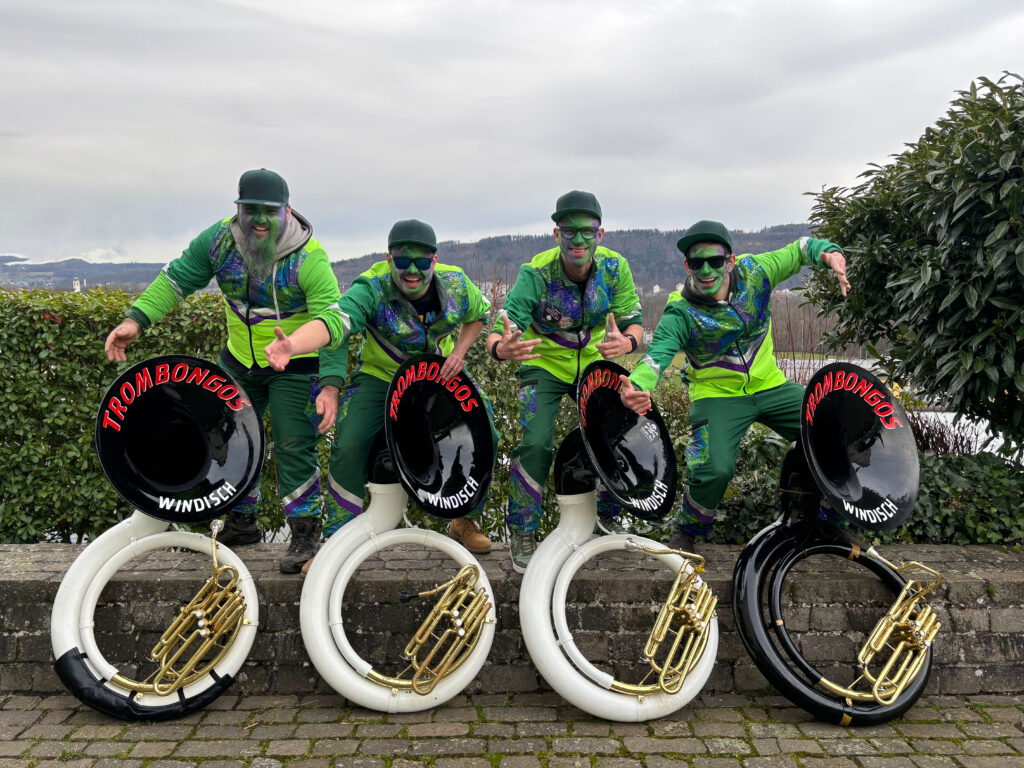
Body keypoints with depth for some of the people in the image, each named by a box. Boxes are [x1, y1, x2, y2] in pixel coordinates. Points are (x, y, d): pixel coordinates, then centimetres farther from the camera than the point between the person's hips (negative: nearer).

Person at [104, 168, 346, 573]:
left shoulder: (308, 257, -23)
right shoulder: (219, 239, -10)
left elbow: (335, 316, -30)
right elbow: (176, 279, -2)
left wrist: (319, 358, -51)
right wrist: (136, 320, -16)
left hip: (293, 365, -5)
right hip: (239, 359, 6)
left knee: (294, 444, -9)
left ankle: (305, 529, 7)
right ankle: (242, 522, 29)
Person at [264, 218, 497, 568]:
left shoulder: (456, 285, -17)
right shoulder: (372, 289, -29)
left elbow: (479, 314, 6)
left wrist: (459, 352, -10)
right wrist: (291, 345, -68)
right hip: (381, 378, -3)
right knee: (349, 448, -20)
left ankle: (466, 522, 20)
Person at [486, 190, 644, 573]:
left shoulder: (615, 267, -17)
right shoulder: (536, 274, -26)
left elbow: (634, 322, -14)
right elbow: (498, 333, -31)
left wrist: (626, 341, -39)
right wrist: (501, 348, -56)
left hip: (594, 362, 3)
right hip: (544, 365, -3)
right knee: (537, 443, -20)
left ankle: (606, 517, 17)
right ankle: (522, 532, 0)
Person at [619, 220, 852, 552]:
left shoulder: (752, 273, -10)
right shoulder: (681, 313, -19)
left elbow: (800, 249, 3)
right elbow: (657, 355, -31)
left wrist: (830, 252, -20)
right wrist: (636, 386, -54)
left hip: (769, 386, 5)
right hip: (718, 395, -4)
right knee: (715, 469, -27)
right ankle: (685, 530, 5)